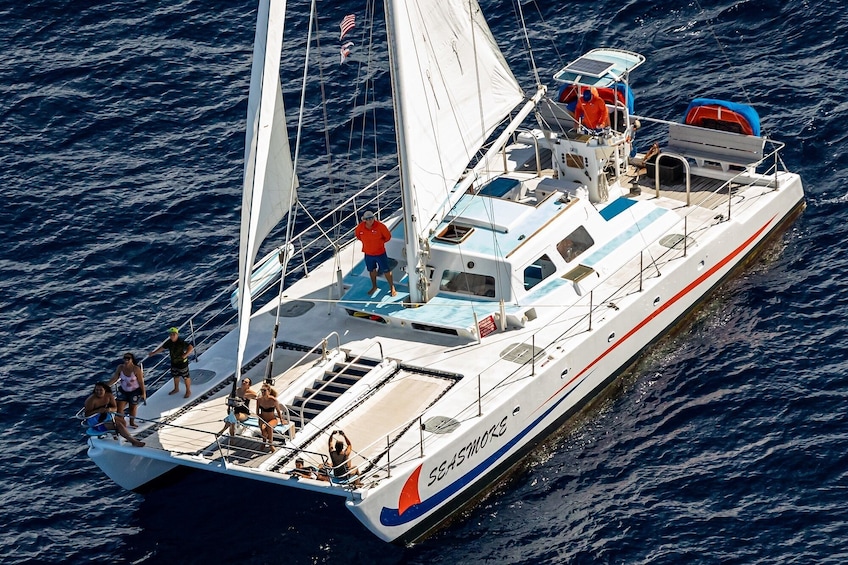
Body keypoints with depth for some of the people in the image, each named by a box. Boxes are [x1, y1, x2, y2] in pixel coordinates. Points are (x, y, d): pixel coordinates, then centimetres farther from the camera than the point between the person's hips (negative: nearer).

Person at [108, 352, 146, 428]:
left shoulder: (136, 369, -23)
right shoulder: (120, 368, -11)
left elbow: (141, 381, -16)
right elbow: (114, 379, -5)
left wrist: (143, 393, -11)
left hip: (135, 391, -3)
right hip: (123, 391, 3)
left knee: (133, 407, 15)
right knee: (119, 407, -6)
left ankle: (132, 423, 37)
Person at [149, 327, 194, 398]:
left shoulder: (181, 342, -26)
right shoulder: (169, 342, -7)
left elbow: (191, 347, -32)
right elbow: (162, 348, 8)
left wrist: (185, 355, -41)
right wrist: (153, 353, 8)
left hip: (182, 362, -7)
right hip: (174, 362, 7)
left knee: (186, 377, 8)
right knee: (175, 376, 24)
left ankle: (188, 391, 25)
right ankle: (176, 389, 45)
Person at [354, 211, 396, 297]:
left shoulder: (380, 226, -22)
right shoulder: (360, 227, -14)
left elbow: (388, 236, -8)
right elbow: (357, 235, 9)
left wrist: (380, 242, -1)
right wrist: (367, 242, 6)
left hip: (380, 253, -3)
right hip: (368, 253, 3)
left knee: (386, 270, 5)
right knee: (372, 270, 21)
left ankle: (392, 287, 22)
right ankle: (374, 287, 42)